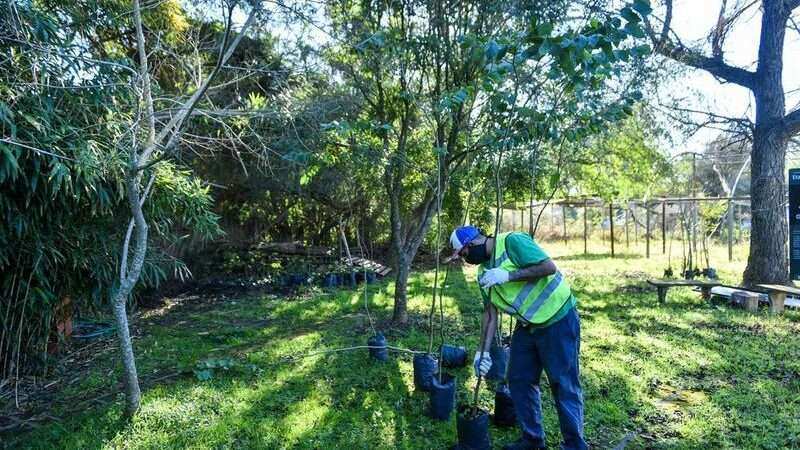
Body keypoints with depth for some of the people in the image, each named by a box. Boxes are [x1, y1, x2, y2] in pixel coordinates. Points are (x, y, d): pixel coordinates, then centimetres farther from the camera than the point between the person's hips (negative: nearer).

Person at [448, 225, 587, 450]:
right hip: (527, 325, 8)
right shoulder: (483, 273, 6)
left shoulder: (512, 242, -17)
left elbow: (550, 267, -25)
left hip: (558, 319, -8)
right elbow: (490, 313, 6)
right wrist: (483, 352, 0)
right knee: (519, 381, 12)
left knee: (564, 385, 0)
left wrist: (508, 275, -26)